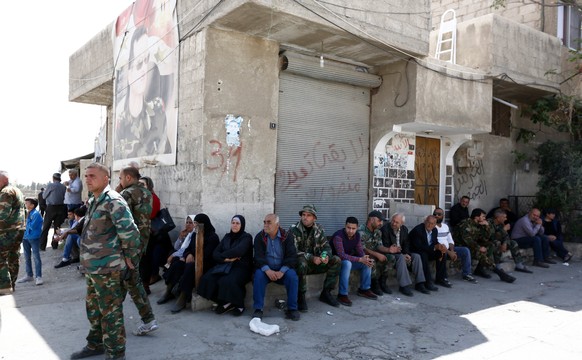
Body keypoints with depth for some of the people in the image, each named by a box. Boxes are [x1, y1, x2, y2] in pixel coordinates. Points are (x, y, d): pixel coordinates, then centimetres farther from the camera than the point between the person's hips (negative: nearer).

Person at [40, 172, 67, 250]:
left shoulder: (50, 185, -8)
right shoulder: (64, 187, 3)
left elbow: (44, 196, 3)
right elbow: (64, 197, 8)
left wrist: (45, 191, 21)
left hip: (51, 208, -4)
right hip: (61, 208, 4)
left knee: (45, 227, 3)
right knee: (57, 227, 11)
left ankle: (42, 246, 2)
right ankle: (55, 245, 15)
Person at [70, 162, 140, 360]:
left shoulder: (112, 201, -20)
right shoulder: (93, 201, 13)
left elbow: (130, 231, -24)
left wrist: (131, 258, -16)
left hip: (107, 268, -10)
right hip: (93, 267, 10)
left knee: (110, 312, 2)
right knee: (93, 308, 23)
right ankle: (95, 344, 41)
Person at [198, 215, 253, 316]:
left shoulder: (246, 237, 0)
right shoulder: (227, 237, 17)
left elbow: (238, 251, -19)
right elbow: (215, 253, 8)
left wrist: (223, 255, -6)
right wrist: (226, 258, -13)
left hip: (241, 267, -6)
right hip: (224, 266, 6)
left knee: (228, 281, -34)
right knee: (208, 278, -21)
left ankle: (239, 305, -9)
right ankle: (225, 303, -9)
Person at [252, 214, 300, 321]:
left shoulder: (287, 236, -1)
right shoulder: (259, 237, 1)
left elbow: (292, 256, -8)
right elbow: (258, 256, -9)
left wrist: (282, 271, -25)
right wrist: (267, 270, -29)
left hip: (282, 269, 0)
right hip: (265, 269, 0)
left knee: (292, 276, -29)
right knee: (258, 276, -31)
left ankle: (292, 309, -15)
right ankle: (258, 309, -21)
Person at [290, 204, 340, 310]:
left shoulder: (319, 229, 4)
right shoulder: (294, 230, -12)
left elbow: (326, 246, 6)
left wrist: (325, 256, -19)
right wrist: (311, 258, -30)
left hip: (315, 262, 5)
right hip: (300, 262, -5)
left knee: (336, 261, -12)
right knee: (302, 262, -39)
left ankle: (326, 293, -1)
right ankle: (301, 297, -22)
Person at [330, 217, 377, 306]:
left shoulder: (357, 235, -3)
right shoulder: (338, 236, -26)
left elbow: (360, 251, -2)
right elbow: (341, 255, -33)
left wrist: (365, 258, -25)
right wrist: (360, 259, -35)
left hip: (350, 260, 7)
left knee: (367, 262, -9)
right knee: (347, 263, -37)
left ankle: (364, 289, 6)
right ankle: (342, 295, -29)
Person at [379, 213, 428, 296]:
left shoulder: (404, 229, 5)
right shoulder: (385, 229, -16)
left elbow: (406, 244, 10)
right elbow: (386, 247, -19)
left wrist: (406, 254, -13)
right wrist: (402, 255, -24)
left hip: (401, 253, 7)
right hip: (389, 254, -7)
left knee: (416, 256, -12)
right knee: (401, 258, -34)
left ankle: (419, 283, -7)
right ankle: (404, 286, -31)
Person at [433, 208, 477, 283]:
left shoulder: (445, 226, 13)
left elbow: (450, 241, 14)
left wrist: (452, 251, -8)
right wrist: (449, 252, -22)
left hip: (448, 249, 7)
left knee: (466, 250, -5)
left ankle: (466, 274, 2)